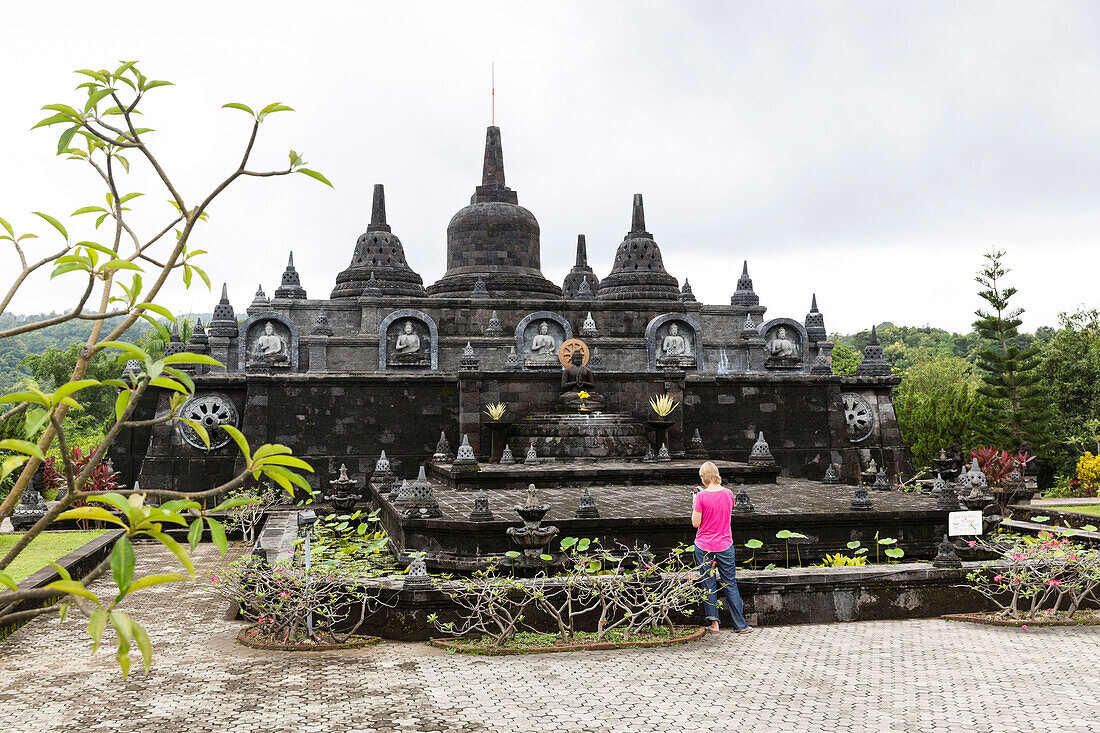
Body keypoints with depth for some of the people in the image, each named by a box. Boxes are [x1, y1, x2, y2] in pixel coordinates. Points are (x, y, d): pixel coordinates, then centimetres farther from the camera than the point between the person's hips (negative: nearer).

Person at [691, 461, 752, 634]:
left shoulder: (702, 496, -14)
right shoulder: (728, 493, -1)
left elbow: (695, 523, -11)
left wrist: (695, 505, 4)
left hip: (704, 546, -3)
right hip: (724, 546, 3)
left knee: (708, 584, 7)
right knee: (730, 584, 9)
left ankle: (713, 623, 9)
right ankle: (740, 625, 12)